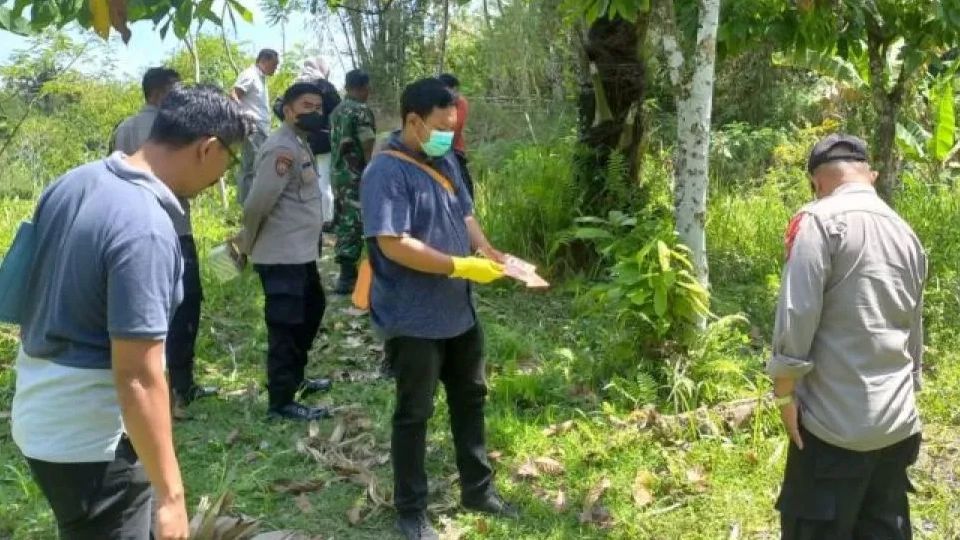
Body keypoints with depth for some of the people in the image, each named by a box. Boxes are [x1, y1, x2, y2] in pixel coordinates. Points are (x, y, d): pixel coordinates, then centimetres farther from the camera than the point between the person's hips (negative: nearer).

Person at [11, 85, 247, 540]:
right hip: (92, 440, -9)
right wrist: (170, 495, -19)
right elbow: (138, 379, -27)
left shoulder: (72, 184, 1)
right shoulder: (146, 229, -26)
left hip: (40, 419, 9)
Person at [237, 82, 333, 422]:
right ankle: (281, 402, 6)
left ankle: (294, 379, 38)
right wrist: (248, 243, -7)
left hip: (301, 252, 11)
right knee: (285, 326, -3)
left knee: (312, 310, 24)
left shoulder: (300, 144, 14)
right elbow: (258, 203, -23)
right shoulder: (282, 148, -19)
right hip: (282, 256, -11)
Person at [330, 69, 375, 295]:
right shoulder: (362, 112, -14)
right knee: (354, 224, -5)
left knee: (343, 222, 13)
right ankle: (347, 277, -5)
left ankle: (347, 271, 20)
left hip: (337, 173, 8)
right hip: (357, 176, -8)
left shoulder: (337, 111, 11)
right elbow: (368, 151, -17)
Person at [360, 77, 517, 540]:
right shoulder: (386, 172, -20)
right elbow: (393, 244, -27)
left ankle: (477, 489, 36)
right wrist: (461, 266, -25)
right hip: (413, 320, -8)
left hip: (458, 312, 9)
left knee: (470, 399, 19)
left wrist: (489, 252, -2)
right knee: (414, 413, 5)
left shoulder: (445, 162, 7)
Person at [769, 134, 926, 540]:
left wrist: (784, 391, -6)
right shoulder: (906, 233, 14)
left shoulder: (820, 220, -8)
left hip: (836, 422, -7)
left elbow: (797, 315, -15)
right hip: (898, 422, 7)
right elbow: (914, 330, 19)